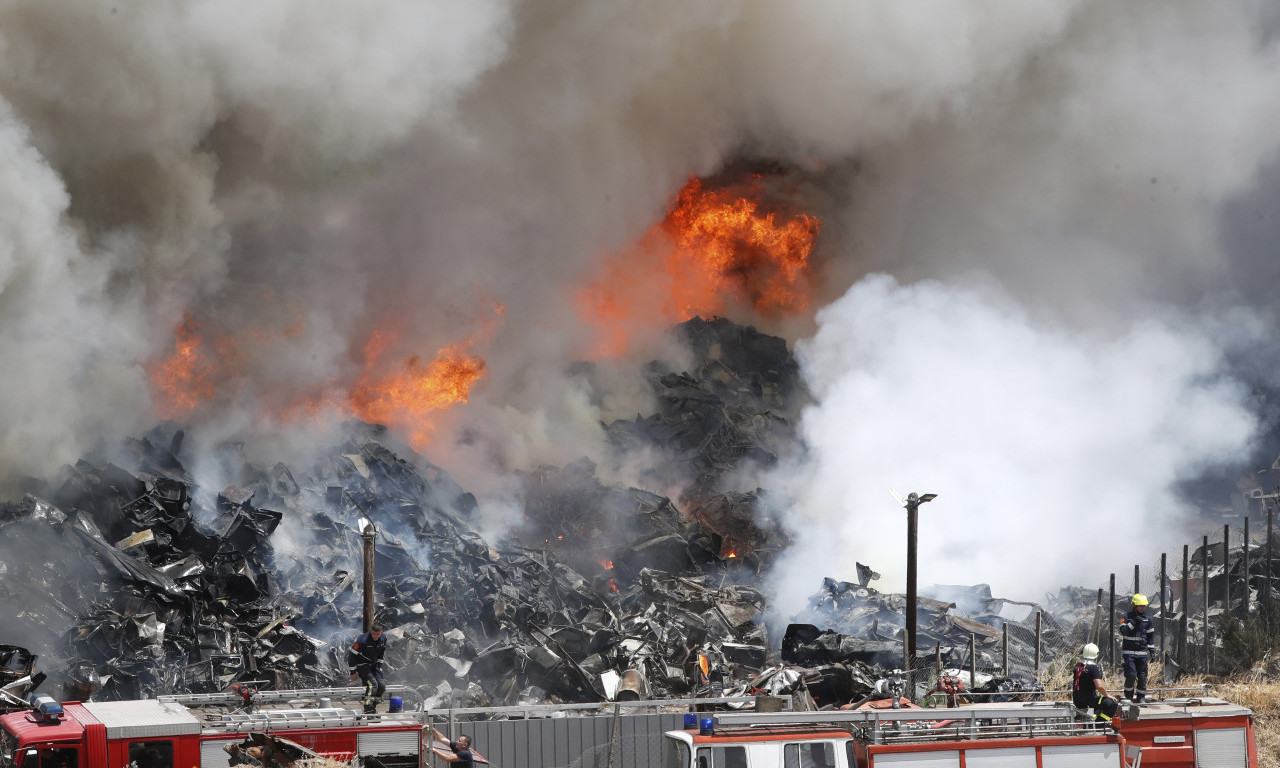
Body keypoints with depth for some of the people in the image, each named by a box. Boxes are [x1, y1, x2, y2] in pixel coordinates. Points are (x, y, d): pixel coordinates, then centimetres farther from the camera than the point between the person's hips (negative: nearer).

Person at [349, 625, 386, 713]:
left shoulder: (383, 639, -6)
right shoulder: (362, 640, -26)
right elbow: (352, 655, -19)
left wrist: (380, 665, 14)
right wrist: (353, 672, -15)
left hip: (373, 664, 7)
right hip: (361, 665, -7)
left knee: (381, 686, -3)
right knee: (372, 684, -24)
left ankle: (373, 706, 14)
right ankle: (368, 708, -19)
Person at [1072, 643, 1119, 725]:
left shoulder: (1077, 666, 7)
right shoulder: (1093, 668, -17)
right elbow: (1099, 686, -26)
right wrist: (1107, 695, -7)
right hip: (1087, 701, -8)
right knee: (1113, 704, -8)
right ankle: (1099, 723, -14)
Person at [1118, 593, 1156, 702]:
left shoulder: (1147, 619, 11)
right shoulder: (1127, 617, 0)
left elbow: (1151, 635, 18)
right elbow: (1123, 632, -11)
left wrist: (1152, 648, 11)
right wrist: (1133, 623, -20)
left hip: (1142, 652, 3)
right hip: (1129, 651, -3)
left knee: (1142, 675, 1)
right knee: (1131, 674, -13)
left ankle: (1141, 696, 12)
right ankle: (1128, 694, 7)